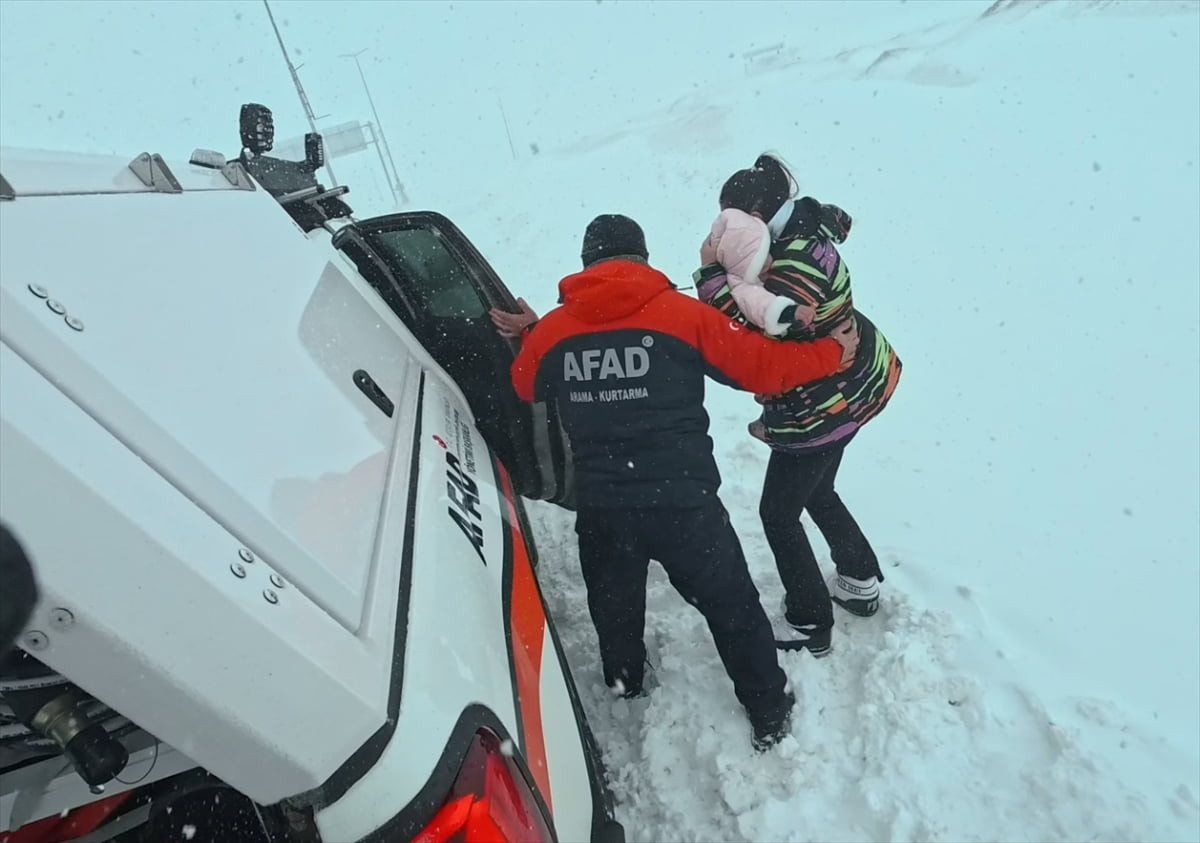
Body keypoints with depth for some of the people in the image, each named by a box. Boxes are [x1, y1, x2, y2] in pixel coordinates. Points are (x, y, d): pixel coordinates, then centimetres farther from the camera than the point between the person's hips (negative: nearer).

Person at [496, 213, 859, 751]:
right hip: (683, 503, -2)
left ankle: (624, 687, 56)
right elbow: (761, 365, -5)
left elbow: (527, 388, 17)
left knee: (614, 605, 30)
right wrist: (834, 353, 12)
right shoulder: (682, 314, -9)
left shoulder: (552, 331, -2)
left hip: (599, 509, 3)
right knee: (731, 606, 20)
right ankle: (769, 712, 39)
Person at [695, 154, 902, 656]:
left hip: (820, 410, -9)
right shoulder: (810, 224, -5)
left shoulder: (795, 270, -31)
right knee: (818, 493, 27)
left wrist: (714, 273, -31)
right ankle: (861, 585, 45)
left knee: (778, 513, 7)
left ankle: (810, 626, 24)